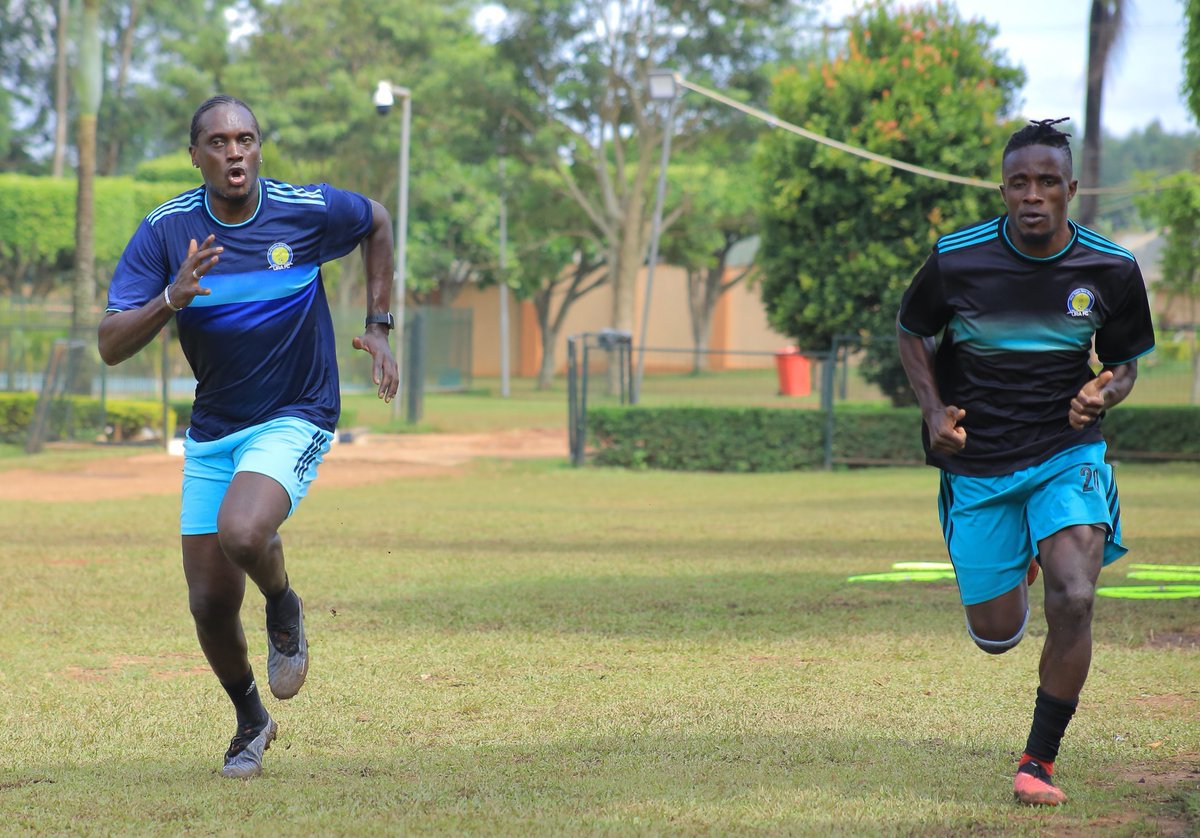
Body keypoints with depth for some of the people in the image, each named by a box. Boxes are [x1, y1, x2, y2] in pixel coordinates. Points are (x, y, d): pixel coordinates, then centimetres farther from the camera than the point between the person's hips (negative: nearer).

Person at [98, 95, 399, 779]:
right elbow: (111, 346, -15)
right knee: (210, 604, 2)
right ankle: (251, 720, 30)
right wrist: (172, 298, -32)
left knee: (242, 534, -31)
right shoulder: (166, 230, -10)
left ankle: (285, 607, 3)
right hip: (213, 432, 3)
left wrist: (378, 328, 7)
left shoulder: (309, 210, -12)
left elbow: (377, 222, 12)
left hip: (296, 419, -3)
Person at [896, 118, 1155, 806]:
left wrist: (1103, 394, -16)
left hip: (1068, 453, 0)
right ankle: (1018, 562, 48)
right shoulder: (956, 259, -12)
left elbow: (1125, 362, 8)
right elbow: (912, 332, 7)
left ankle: (1039, 762, -5)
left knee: (1073, 600, -23)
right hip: (978, 464, 0)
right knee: (997, 635, 7)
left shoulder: (1111, 270, -8)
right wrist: (935, 411, -9)